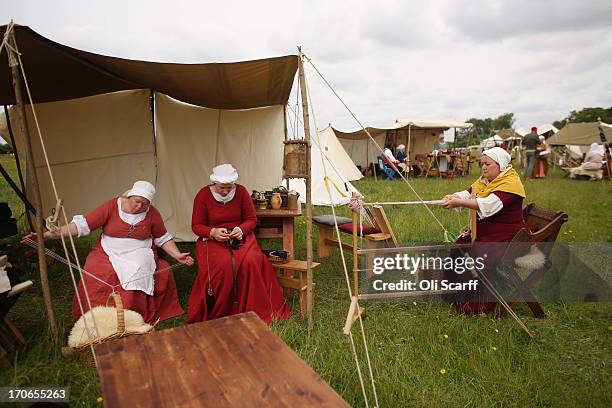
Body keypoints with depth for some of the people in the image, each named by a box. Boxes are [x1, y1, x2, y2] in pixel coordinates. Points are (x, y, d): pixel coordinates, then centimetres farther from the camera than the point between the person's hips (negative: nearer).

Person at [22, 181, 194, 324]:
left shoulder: (152, 213, -3)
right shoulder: (111, 206, -9)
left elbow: (163, 238, 7)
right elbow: (82, 225, -12)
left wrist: (177, 255, -3)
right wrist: (47, 235, -19)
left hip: (139, 254, 0)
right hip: (109, 253, 0)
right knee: (94, 278, -24)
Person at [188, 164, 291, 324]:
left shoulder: (241, 192, -1)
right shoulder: (203, 195, -4)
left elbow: (251, 219, 5)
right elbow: (196, 225, 0)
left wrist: (241, 229, -17)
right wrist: (213, 232, -20)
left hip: (240, 237, 2)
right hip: (212, 239, -1)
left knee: (251, 261, -28)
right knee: (223, 264, -32)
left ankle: (251, 310, -12)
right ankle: (217, 313, -13)